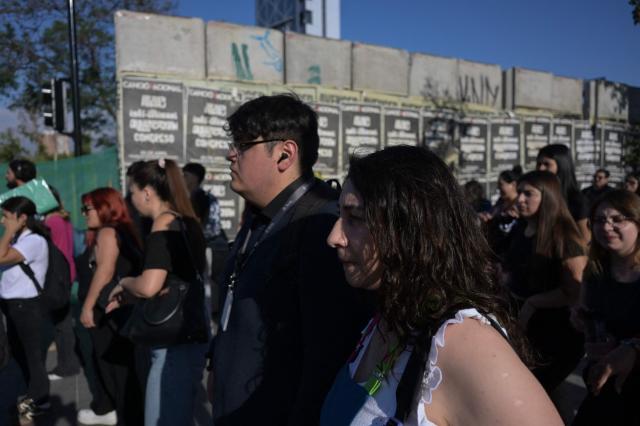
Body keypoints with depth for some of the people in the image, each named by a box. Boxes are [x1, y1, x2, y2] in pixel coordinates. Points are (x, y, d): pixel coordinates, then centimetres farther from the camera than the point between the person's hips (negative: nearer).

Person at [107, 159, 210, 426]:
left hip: (175, 343, -9)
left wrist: (124, 283, -6)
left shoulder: (164, 224, -15)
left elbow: (149, 287, -27)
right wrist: (127, 297, 17)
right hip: (190, 336, 9)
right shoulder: (186, 222, 10)